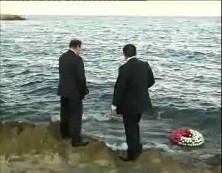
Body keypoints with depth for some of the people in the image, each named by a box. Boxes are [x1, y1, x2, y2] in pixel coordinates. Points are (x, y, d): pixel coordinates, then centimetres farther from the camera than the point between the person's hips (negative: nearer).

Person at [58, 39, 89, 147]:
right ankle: (76, 140, 2)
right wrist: (84, 91, -8)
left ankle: (65, 133, 35)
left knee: (65, 112, 20)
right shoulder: (77, 59, -19)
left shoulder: (62, 57, 5)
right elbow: (81, 77, -20)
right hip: (74, 91, -8)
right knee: (76, 115, -1)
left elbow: (62, 73, 8)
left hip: (63, 90, 8)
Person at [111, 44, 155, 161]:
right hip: (141, 102, 7)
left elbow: (119, 88, -20)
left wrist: (114, 105, -11)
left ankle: (132, 154, 21)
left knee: (130, 129, 8)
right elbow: (151, 81, 10)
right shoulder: (145, 65, -2)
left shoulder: (124, 68, -22)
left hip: (129, 104, -7)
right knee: (134, 126, 25)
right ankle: (137, 147, 40)